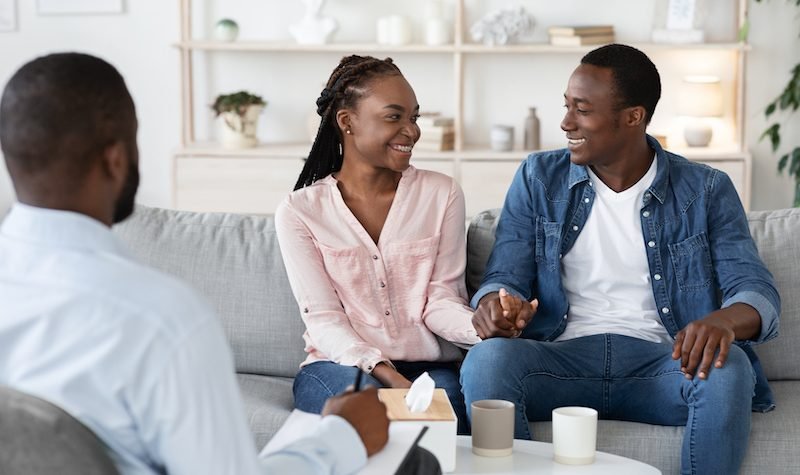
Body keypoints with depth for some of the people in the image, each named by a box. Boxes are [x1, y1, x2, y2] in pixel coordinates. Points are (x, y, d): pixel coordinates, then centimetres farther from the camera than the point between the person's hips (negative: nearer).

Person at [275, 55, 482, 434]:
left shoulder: (441, 194, 6)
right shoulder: (299, 212, 1)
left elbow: (441, 301, 2)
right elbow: (323, 319, -6)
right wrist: (387, 377, -23)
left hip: (428, 366, 2)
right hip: (339, 365, -1)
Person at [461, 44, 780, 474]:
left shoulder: (705, 191, 7)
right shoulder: (538, 179, 11)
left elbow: (757, 291, -1)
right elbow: (505, 276, 7)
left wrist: (724, 320, -27)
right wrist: (496, 303, -20)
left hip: (660, 363, 0)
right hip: (563, 358, 0)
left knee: (728, 371, -33)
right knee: (487, 359, -32)